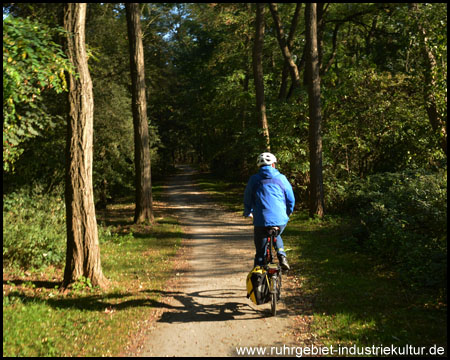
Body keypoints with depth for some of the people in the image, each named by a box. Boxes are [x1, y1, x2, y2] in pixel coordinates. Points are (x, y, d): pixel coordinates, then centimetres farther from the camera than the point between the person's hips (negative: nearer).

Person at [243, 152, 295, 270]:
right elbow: (291, 199, 12)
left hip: (261, 221, -1)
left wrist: (248, 213, 33)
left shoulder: (254, 179, 6)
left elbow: (247, 199, 13)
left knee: (260, 253, 9)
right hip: (281, 219, 1)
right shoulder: (281, 178, 8)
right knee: (276, 236, 33)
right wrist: (288, 213, 32)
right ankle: (281, 256, 11)